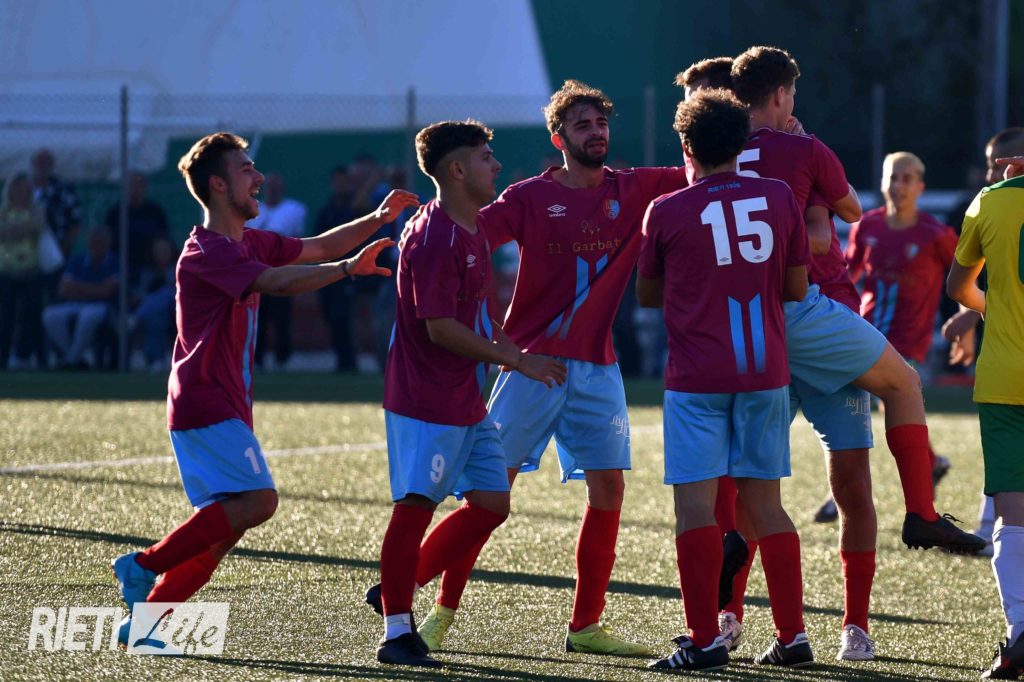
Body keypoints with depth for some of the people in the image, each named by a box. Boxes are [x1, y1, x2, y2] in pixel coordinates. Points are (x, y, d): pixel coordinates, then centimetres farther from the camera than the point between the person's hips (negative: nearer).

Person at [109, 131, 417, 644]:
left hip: (226, 406, 10)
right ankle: (144, 565, -13)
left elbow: (314, 248, 23)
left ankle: (143, 621, 7)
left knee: (223, 526, 5)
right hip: (205, 405, -10)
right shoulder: (206, 252, -15)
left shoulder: (248, 243, 15)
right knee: (257, 500, -21)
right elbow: (273, 282, -29)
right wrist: (348, 269, -35)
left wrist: (377, 220, 12)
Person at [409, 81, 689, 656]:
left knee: (609, 485, -3)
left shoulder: (634, 191, 7)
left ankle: (587, 625, 5)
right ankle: (444, 610, 8)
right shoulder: (531, 197, -2)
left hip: (597, 367, 3)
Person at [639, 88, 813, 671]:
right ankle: (793, 635, 9)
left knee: (696, 504, -3)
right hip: (766, 372, 4)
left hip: (697, 376, -4)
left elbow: (647, 295, 10)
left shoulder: (667, 212, -3)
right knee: (765, 503, 10)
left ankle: (706, 639, -8)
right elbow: (798, 289, 9)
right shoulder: (780, 197, 3)